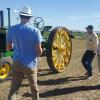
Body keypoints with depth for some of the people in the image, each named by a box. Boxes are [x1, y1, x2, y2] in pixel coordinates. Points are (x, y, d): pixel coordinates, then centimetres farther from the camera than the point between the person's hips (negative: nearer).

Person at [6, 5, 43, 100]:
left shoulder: (12, 29, -5)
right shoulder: (35, 31, -14)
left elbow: (8, 48, 5)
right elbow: (39, 52, -12)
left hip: (16, 63, 2)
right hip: (30, 64, -2)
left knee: (13, 90, 11)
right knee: (34, 89, 18)